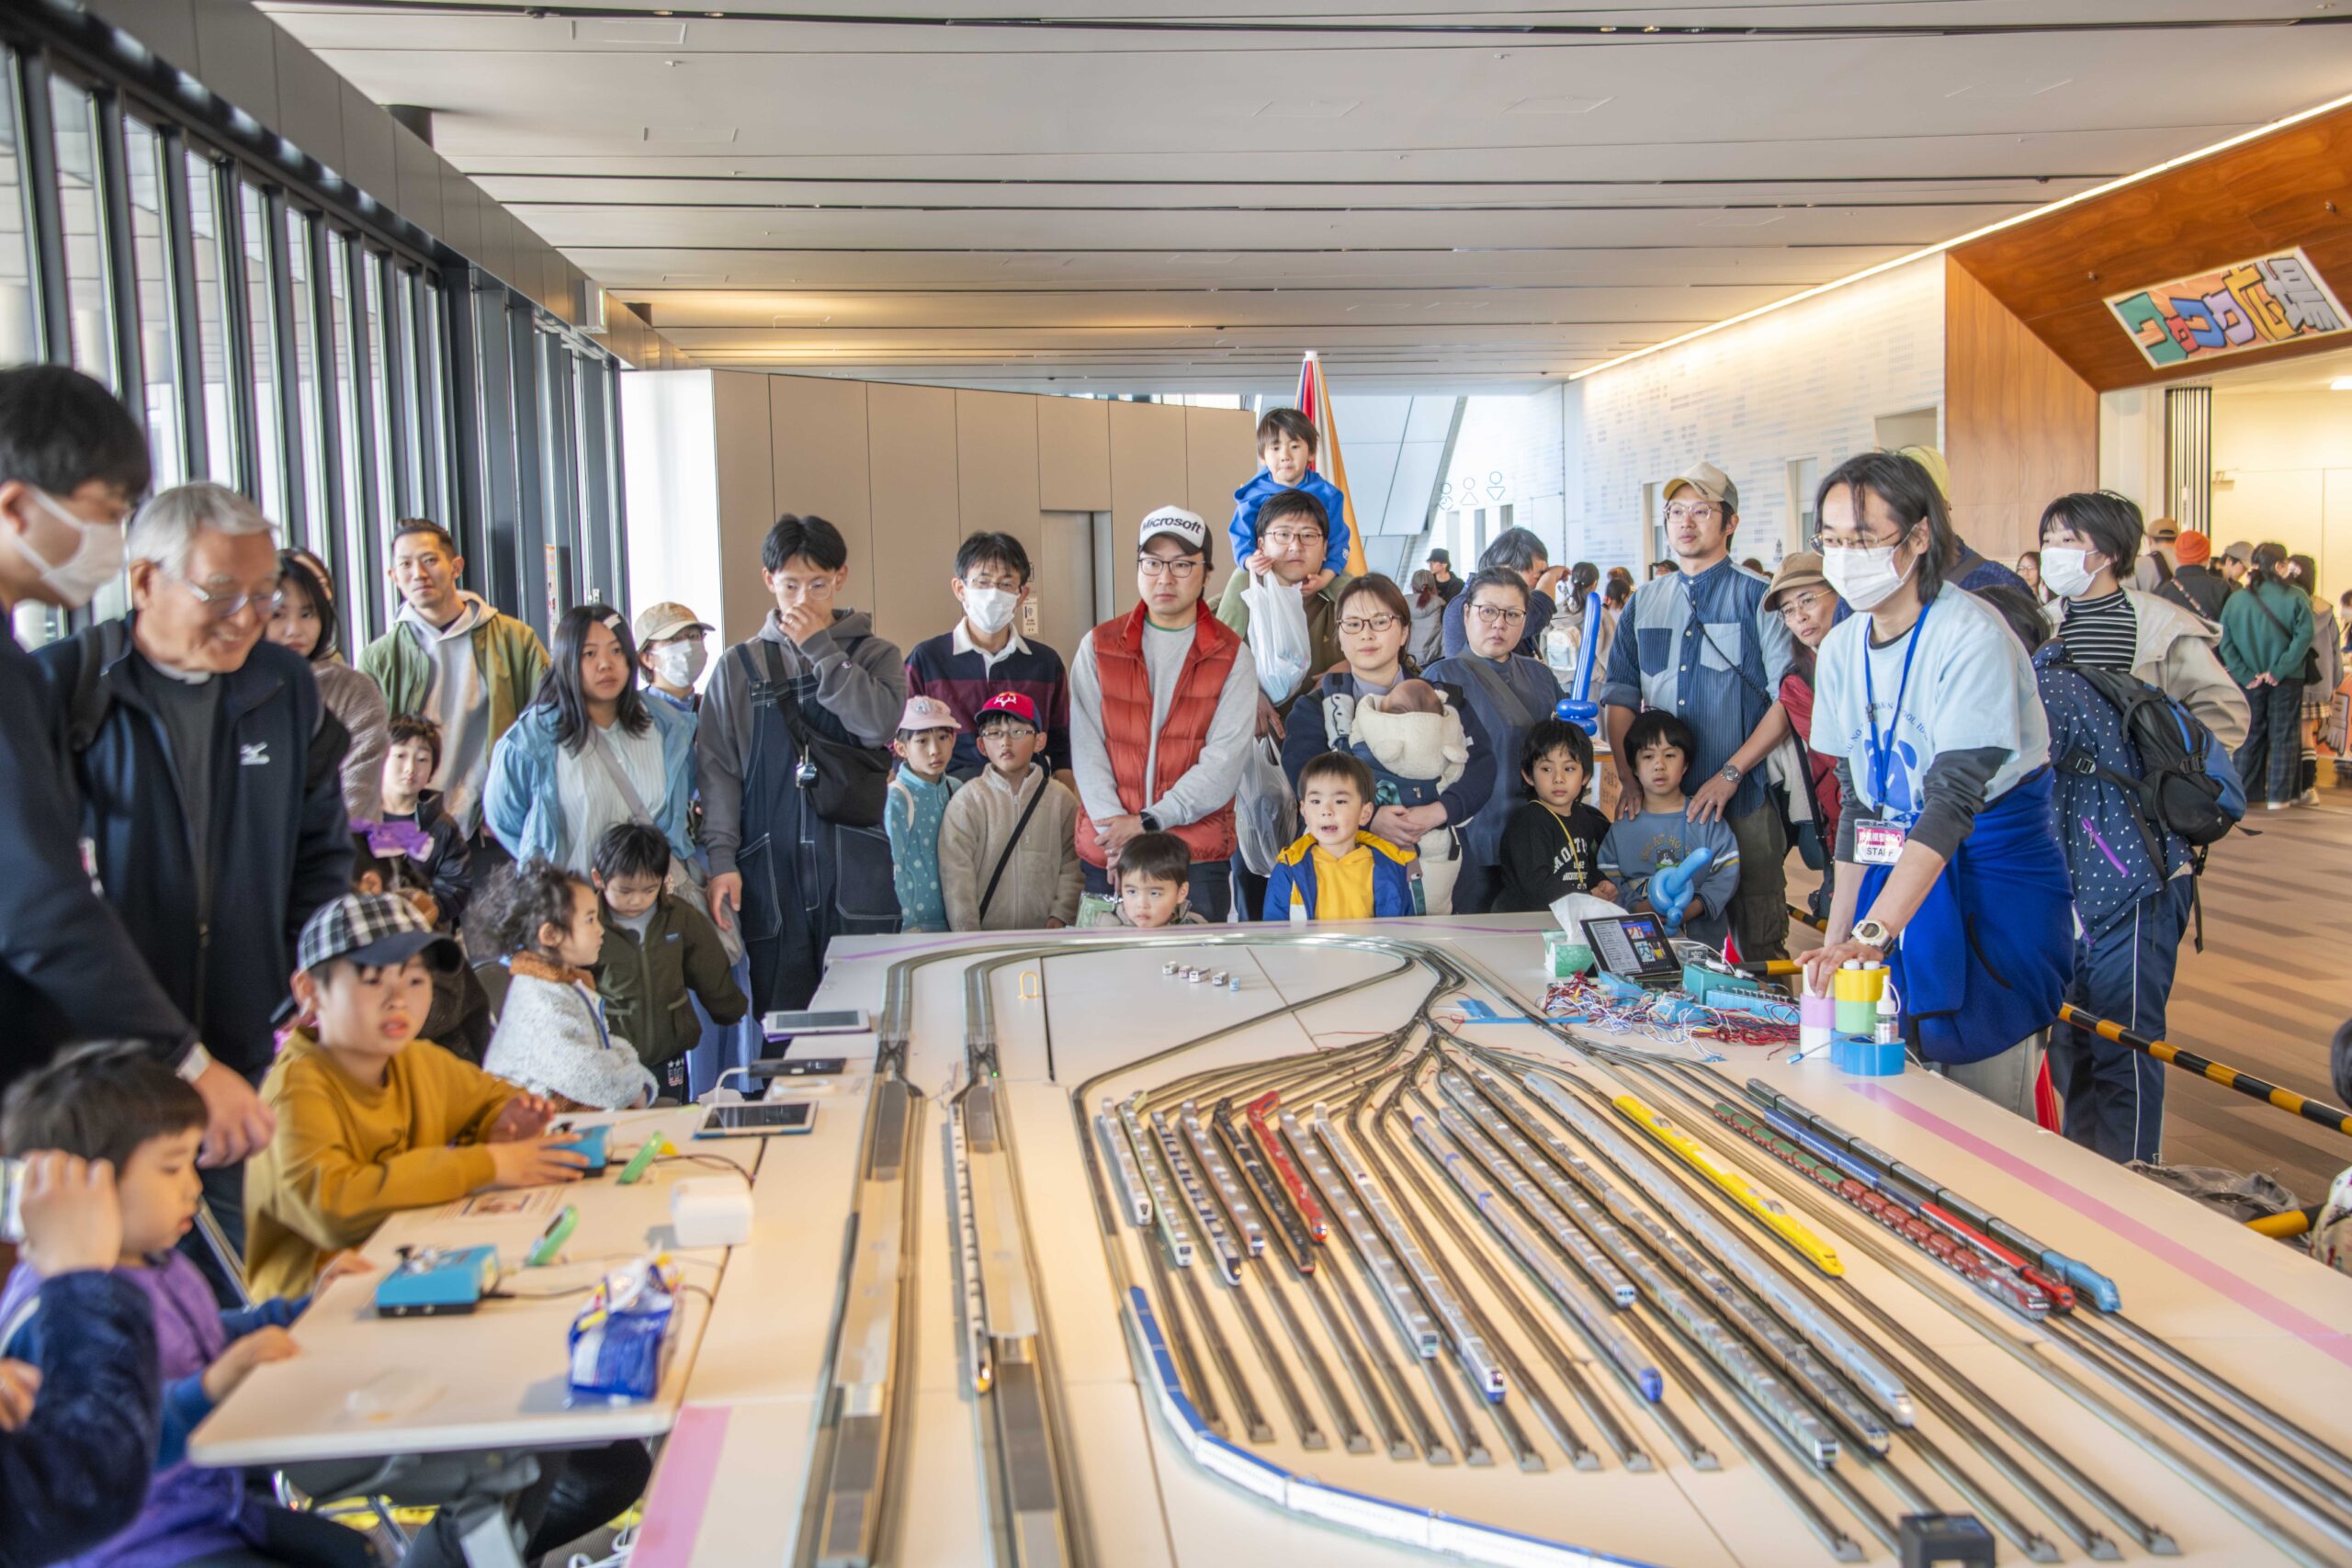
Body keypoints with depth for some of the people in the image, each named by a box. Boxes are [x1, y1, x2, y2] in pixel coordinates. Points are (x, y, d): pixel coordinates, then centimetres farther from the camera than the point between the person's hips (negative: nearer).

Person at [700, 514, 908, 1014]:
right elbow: (718, 770, 6)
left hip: (856, 873, -1)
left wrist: (820, 650, -6)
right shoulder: (739, 666, 11)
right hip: (768, 868, 1)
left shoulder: (875, 655, 10)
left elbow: (879, 724, -11)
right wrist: (722, 858, -4)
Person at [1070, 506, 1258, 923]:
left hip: (1198, 854, -1)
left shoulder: (1232, 656, 3)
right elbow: (1087, 751, 0)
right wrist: (1116, 833, -12)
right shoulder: (1099, 647, 8)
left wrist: (1148, 822, -14)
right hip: (1106, 855, 1)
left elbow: (1224, 762, -6)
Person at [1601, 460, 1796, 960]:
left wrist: (1730, 774, -14)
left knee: (1760, 947, 0)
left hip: (1745, 799, -4)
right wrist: (1627, 778, -3)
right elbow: (1620, 695, 10)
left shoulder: (1760, 597, -1)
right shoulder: (1644, 603, 13)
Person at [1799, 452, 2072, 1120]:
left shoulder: (1970, 634, -19)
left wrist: (1873, 933, -36)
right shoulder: (1841, 649, 3)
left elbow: (1954, 800, -27)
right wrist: (1837, 934, 2)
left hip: (1994, 876, -6)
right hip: (1899, 871, 6)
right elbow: (1856, 801, 9)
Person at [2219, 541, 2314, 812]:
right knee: (2283, 736, 7)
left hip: (2250, 680, 3)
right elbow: (2304, 636, -19)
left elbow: (2224, 641, -7)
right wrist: (2280, 670, -15)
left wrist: (2245, 674, -8)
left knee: (2250, 735, 14)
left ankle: (2243, 791, 17)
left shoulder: (2236, 599, -3)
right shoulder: (2295, 598, -11)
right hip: (2286, 680, -3)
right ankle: (2278, 795, 7)